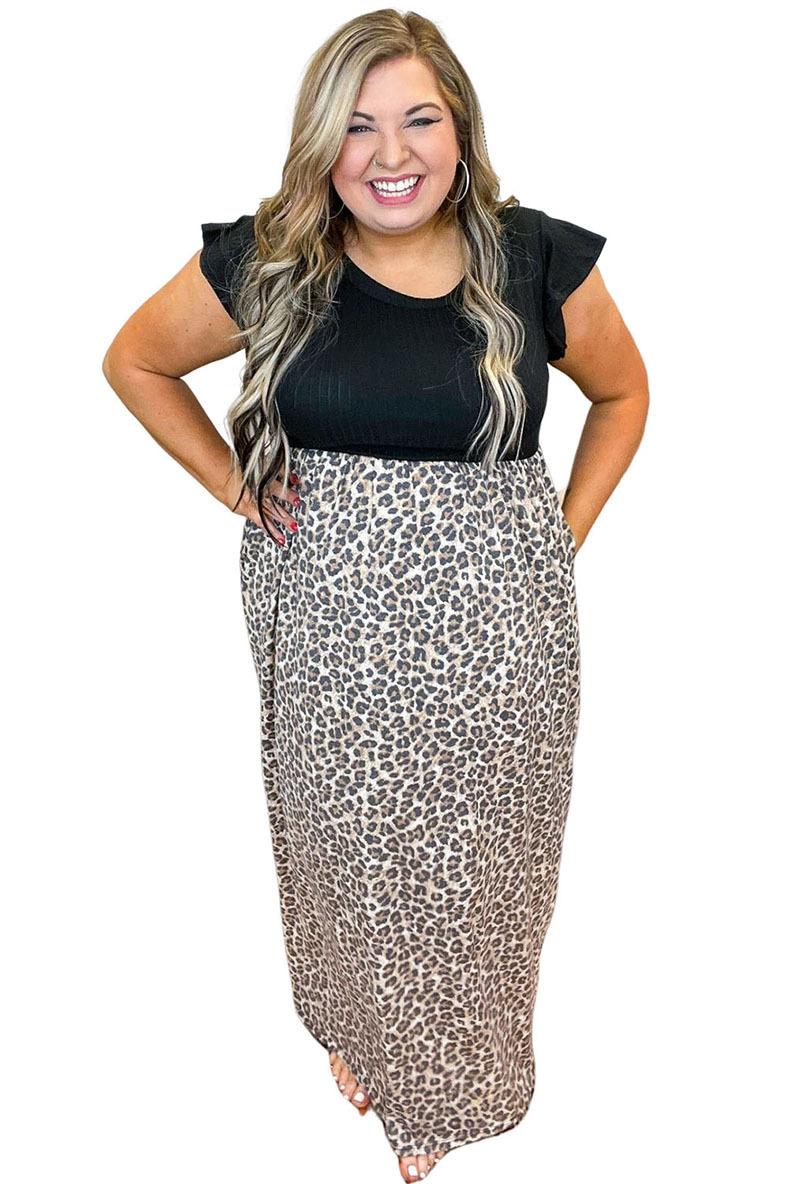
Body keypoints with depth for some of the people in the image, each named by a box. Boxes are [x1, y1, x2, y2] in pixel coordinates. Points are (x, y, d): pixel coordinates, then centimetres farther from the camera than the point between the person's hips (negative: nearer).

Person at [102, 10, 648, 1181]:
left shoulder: (537, 261, -5)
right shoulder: (267, 265, -5)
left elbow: (623, 391, 12)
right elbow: (135, 360, 10)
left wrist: (565, 531, 1)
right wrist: (235, 484, 1)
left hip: (493, 626, 0)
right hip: (331, 616, 1)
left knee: (476, 857, 14)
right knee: (348, 842, 17)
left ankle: (451, 1082, 42)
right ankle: (360, 1029, 49)